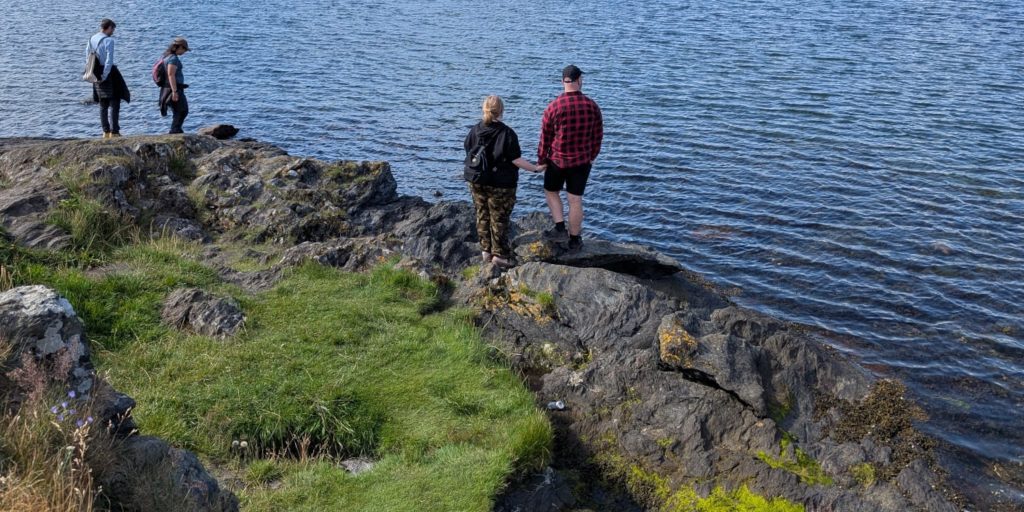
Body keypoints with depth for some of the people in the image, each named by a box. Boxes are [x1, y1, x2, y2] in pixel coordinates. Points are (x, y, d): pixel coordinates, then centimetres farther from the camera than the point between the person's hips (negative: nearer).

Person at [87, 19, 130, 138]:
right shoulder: (108, 40, -14)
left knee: (103, 104, 15)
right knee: (114, 103, -3)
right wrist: (105, 75, -14)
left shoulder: (91, 39, 9)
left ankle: (106, 131, 18)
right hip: (109, 73, -7)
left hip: (97, 74, 7)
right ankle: (114, 131, -8)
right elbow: (109, 60, -20)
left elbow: (88, 57, 11)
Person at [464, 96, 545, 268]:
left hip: (477, 181, 5)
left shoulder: (474, 131, -1)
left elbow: (469, 154, 7)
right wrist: (536, 168, -2)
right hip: (500, 184, -5)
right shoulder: (507, 133, -15)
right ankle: (500, 254, 11)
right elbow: (516, 160, -15)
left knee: (482, 216, 15)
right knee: (499, 218, 5)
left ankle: (486, 251, 22)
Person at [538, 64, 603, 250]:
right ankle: (574, 239, 18)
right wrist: (592, 156, 18)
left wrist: (541, 159, 8)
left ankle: (560, 228, 12)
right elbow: (598, 135, 3)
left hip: (557, 160, -2)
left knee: (551, 191, 21)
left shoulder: (553, 107, -13)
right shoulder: (592, 106, -6)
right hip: (582, 161, 2)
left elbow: (545, 137, -5)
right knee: (575, 200, 9)